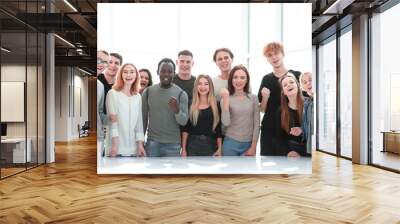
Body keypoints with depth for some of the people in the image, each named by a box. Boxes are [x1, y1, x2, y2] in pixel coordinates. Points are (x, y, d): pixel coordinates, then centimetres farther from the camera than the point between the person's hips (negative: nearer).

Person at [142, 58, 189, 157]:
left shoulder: (181, 93, -3)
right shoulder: (148, 91, 2)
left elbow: (183, 121, -7)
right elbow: (143, 118, 7)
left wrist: (177, 110, -27)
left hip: (172, 144, -1)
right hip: (152, 142, 1)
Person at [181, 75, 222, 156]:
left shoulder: (216, 105, 2)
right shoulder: (190, 105, 1)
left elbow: (219, 129, 3)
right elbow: (185, 129, 2)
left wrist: (219, 148, -1)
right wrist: (183, 149, -1)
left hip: (210, 145, 1)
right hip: (193, 144, 0)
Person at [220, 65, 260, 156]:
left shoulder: (253, 98, 2)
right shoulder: (226, 98, -1)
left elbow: (256, 124, 2)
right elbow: (226, 123, -15)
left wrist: (253, 146, -3)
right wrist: (225, 99, -18)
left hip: (248, 144, 1)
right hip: (231, 143, -1)